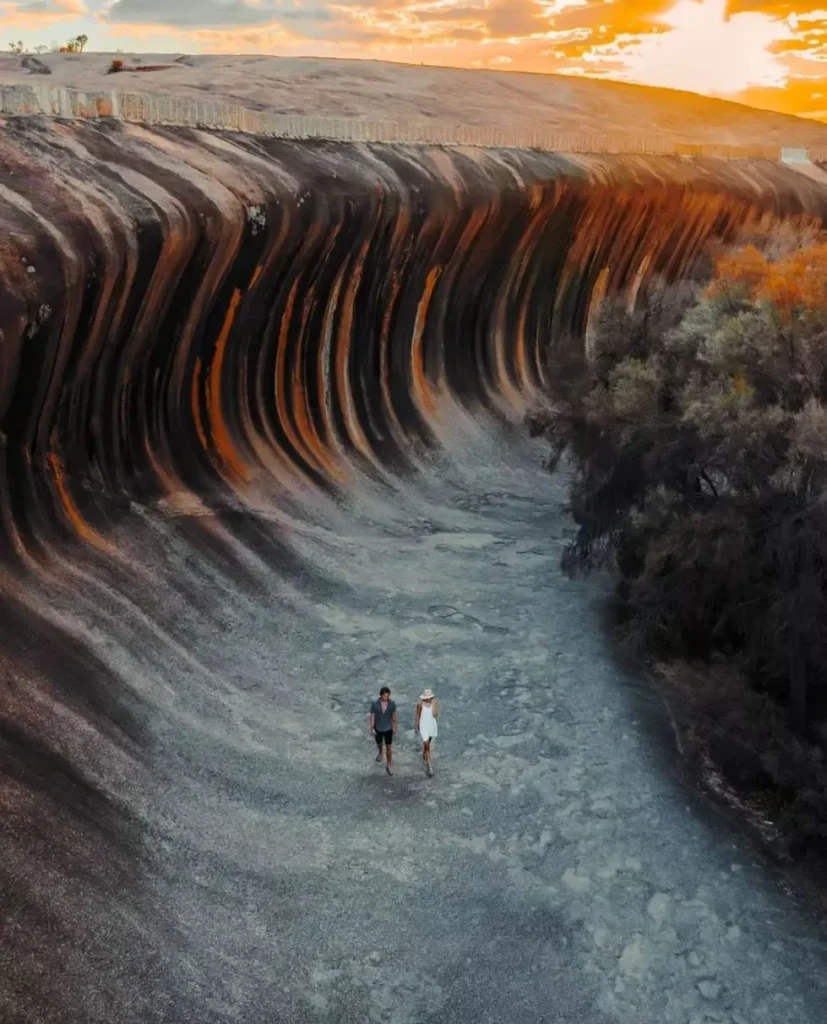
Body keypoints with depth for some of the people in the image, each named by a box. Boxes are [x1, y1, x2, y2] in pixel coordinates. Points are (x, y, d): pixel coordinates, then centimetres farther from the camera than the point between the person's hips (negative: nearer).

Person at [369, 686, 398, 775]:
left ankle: (389, 765, 19)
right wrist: (372, 729, -8)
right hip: (378, 729, 0)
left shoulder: (392, 704, -17)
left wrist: (395, 727, 6)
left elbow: (394, 715, -3)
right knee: (379, 743, 25)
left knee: (388, 747, 4)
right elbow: (372, 716, -12)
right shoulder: (375, 704, -23)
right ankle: (380, 752, 58)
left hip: (388, 729, 0)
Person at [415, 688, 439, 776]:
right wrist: (416, 727, 1)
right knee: (427, 746, -3)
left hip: (432, 725, 3)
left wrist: (434, 705, -30)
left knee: (427, 743, 26)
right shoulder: (420, 704, -19)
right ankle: (429, 766, 2)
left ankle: (424, 756, 53)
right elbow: (417, 716, -6)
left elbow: (435, 715, -20)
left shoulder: (435, 703, -15)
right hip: (423, 726, -3)